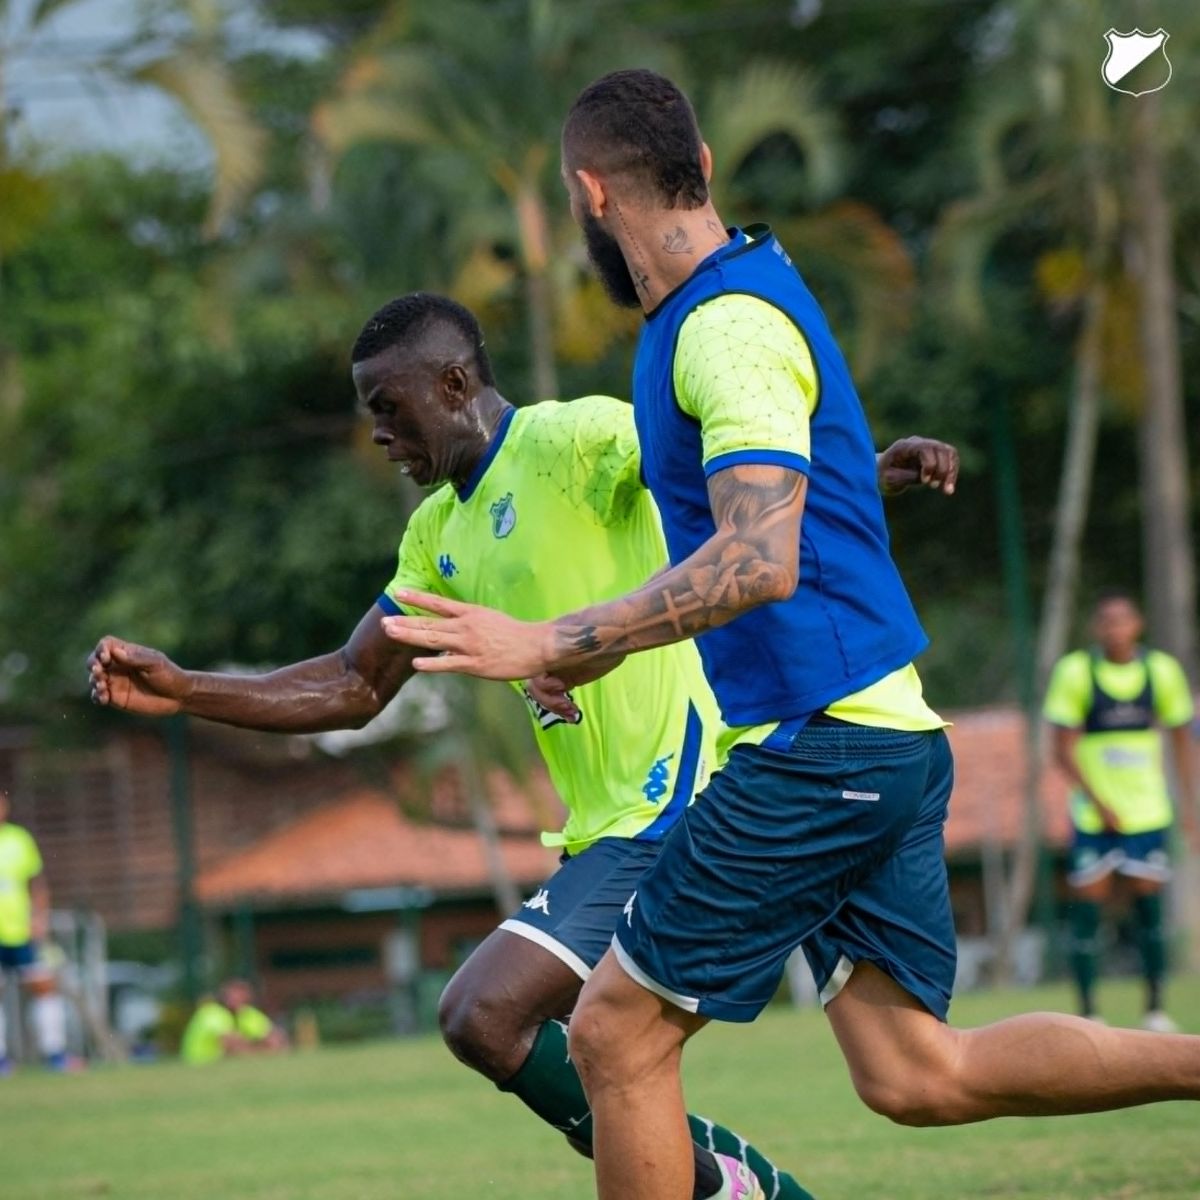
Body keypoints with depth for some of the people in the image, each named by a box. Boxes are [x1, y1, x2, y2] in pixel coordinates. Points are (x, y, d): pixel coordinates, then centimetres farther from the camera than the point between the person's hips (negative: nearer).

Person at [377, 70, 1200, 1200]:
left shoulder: (731, 324, -15)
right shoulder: (712, 310, 16)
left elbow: (759, 561, -28)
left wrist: (554, 645, -29)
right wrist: (597, 647, 29)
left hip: (821, 744, -10)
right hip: (881, 731, 10)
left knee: (616, 1034, -3)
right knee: (917, 1078, 7)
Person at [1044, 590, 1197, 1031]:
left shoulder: (1163, 670, 1)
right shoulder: (1075, 672, -6)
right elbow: (1064, 750, -6)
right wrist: (1099, 803, -13)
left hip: (1148, 812, 2)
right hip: (1093, 814, -1)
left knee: (1148, 904, -1)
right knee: (1087, 904, -5)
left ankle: (1155, 1008, 10)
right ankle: (1087, 1010, 3)